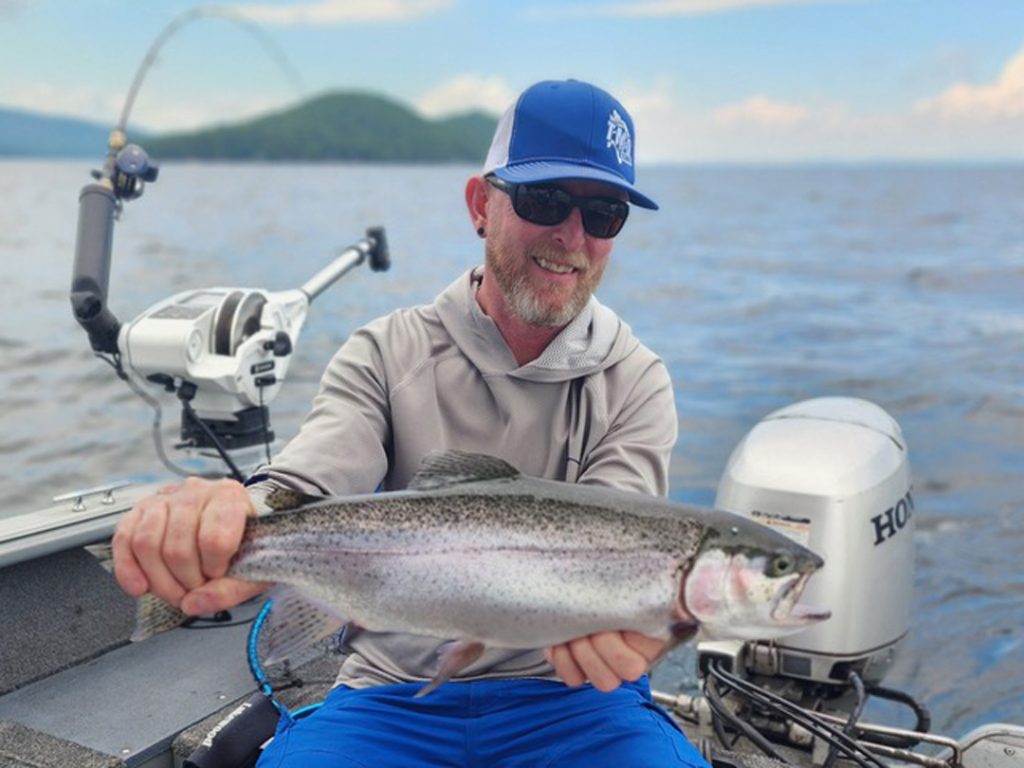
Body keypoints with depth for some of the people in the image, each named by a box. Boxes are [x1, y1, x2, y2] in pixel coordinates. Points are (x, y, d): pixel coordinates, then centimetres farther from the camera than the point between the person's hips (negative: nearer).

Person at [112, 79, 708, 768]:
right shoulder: (387, 355, -1)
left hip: (571, 694, 1)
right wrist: (236, 520, -42)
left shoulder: (634, 385, -1)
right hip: (392, 692, 0)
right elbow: (311, 485, -17)